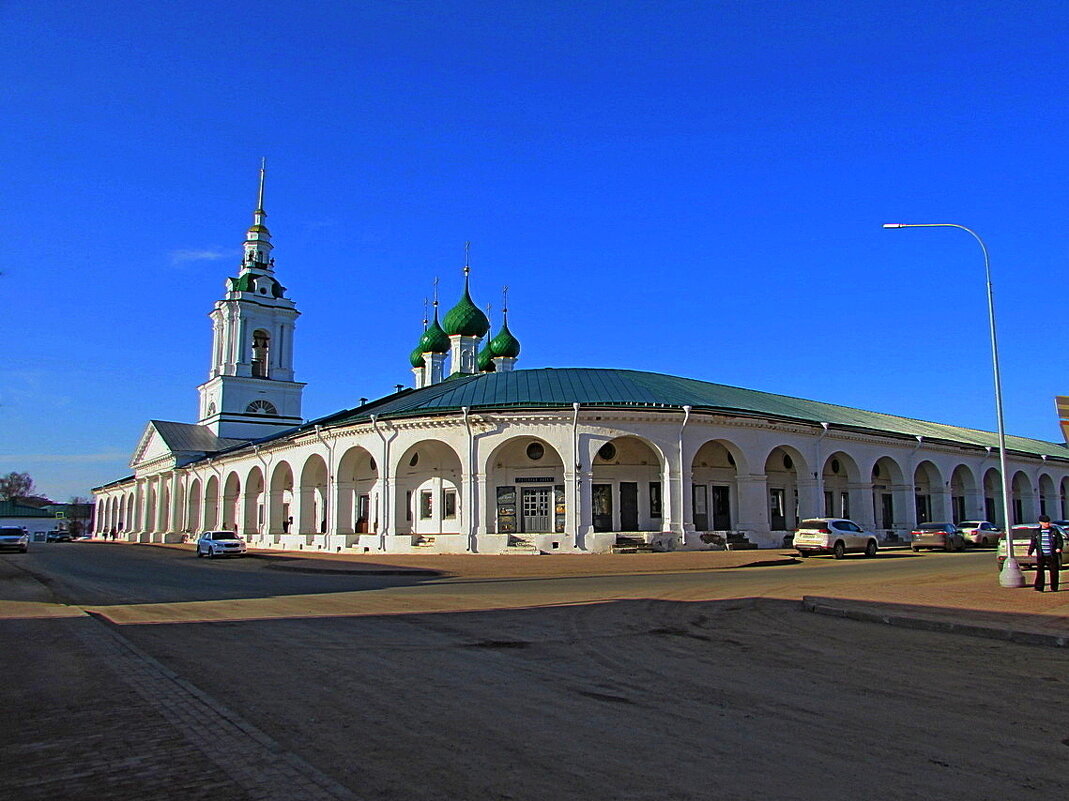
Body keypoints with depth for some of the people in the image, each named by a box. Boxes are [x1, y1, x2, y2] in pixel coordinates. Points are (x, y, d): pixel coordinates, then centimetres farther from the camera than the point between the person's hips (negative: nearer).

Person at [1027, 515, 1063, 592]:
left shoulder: (1055, 531, 6)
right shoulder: (1036, 532, 9)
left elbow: (1060, 541, 4)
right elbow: (1033, 543, 11)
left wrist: (1059, 548, -15)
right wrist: (1030, 552, 4)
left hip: (1052, 556, 0)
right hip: (1041, 555, 0)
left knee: (1054, 571, 2)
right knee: (1039, 571, -5)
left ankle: (1054, 588, 13)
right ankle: (1039, 587, -4)